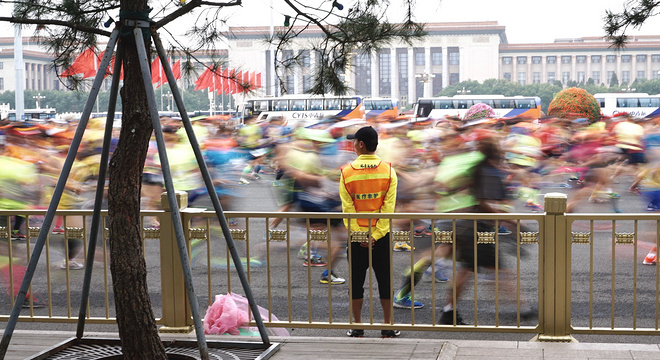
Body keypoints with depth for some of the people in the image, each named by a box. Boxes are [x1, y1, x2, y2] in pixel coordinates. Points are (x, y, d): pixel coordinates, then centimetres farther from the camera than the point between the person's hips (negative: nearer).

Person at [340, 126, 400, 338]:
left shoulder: (347, 172, -7)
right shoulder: (388, 171, -3)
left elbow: (347, 208, -9)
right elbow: (389, 207, -8)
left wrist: (358, 234, -7)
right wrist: (376, 234, -8)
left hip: (356, 237, -1)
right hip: (382, 235, 1)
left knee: (356, 280, 10)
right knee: (385, 280, 10)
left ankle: (357, 327, 14)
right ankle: (387, 326, 14)